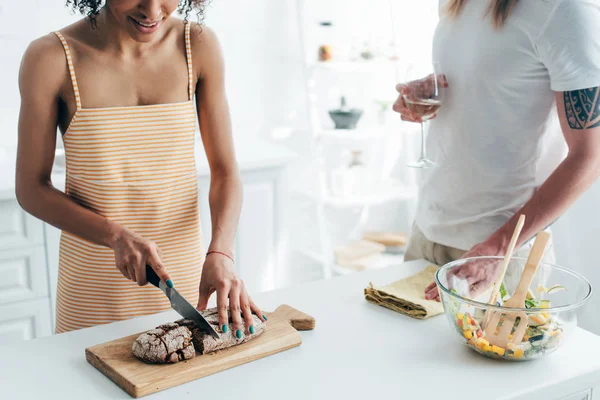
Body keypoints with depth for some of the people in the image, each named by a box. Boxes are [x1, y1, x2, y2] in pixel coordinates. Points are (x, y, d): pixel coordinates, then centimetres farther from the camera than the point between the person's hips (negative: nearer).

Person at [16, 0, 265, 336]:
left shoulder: (199, 46, -7)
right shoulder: (51, 58, -13)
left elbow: (225, 170, -5)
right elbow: (31, 189, -7)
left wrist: (221, 253, -21)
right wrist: (116, 236, -21)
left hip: (184, 273, 2)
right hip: (95, 284, -2)